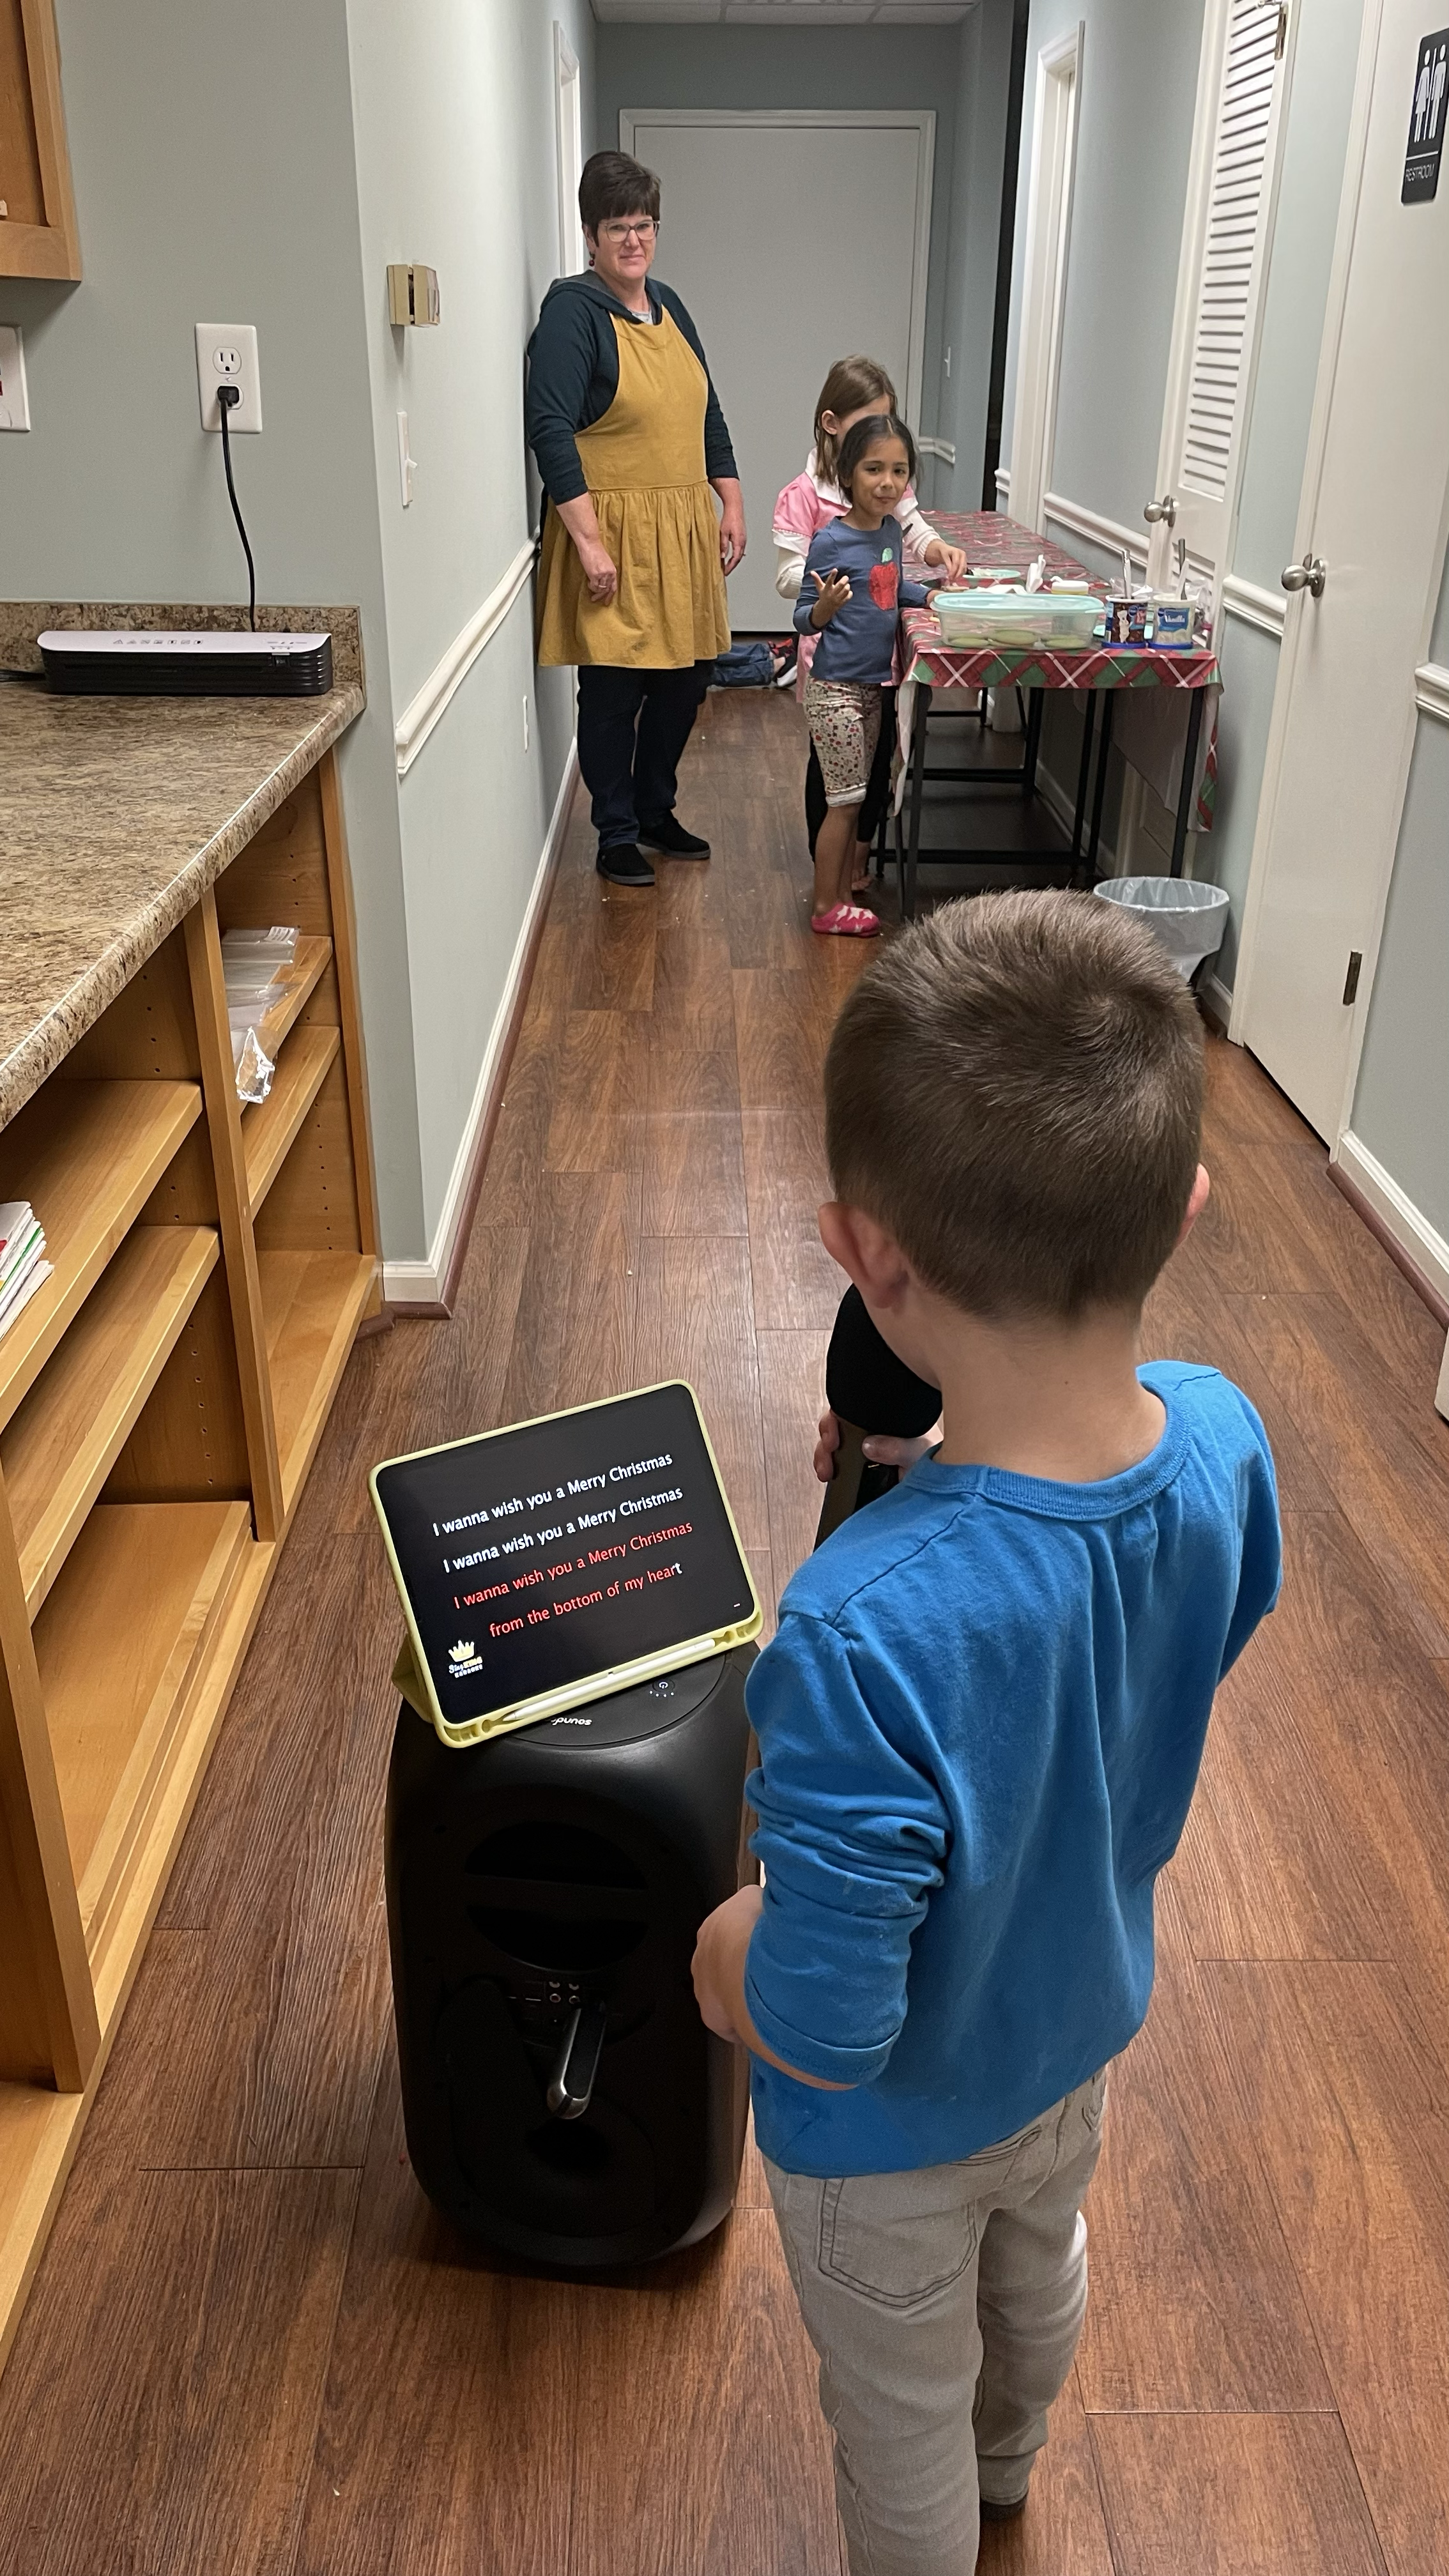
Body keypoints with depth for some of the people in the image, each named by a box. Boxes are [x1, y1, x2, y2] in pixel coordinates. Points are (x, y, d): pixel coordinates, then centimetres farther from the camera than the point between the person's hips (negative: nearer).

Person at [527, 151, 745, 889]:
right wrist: (589, 542, -23)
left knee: (686, 677, 11)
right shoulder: (574, 310, -10)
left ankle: (656, 811, 28)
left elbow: (707, 414, 19)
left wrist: (731, 505, 13)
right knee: (614, 690, 0)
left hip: (683, 531, 7)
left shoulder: (667, 305, 13)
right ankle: (617, 833, 14)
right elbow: (551, 432, -18)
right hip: (613, 532, -7)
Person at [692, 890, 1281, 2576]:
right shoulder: (1224, 1442, -26)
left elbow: (818, 2030, -34)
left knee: (902, 2420, 27)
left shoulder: (868, 1635, -47)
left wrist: (721, 1959, -13)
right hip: (1083, 2022, 7)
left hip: (901, 2127, -6)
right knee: (1040, 2269, 38)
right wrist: (923, 1480, -7)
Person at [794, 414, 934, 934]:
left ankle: (843, 897, 26)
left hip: (872, 684, 8)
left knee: (857, 799, 14)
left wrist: (932, 596, 8)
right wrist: (825, 607, -33)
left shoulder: (892, 530, 5)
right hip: (835, 689, -8)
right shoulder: (830, 542, -17)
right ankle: (827, 910, 10)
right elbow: (803, 618, -13)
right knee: (845, 802, -2)